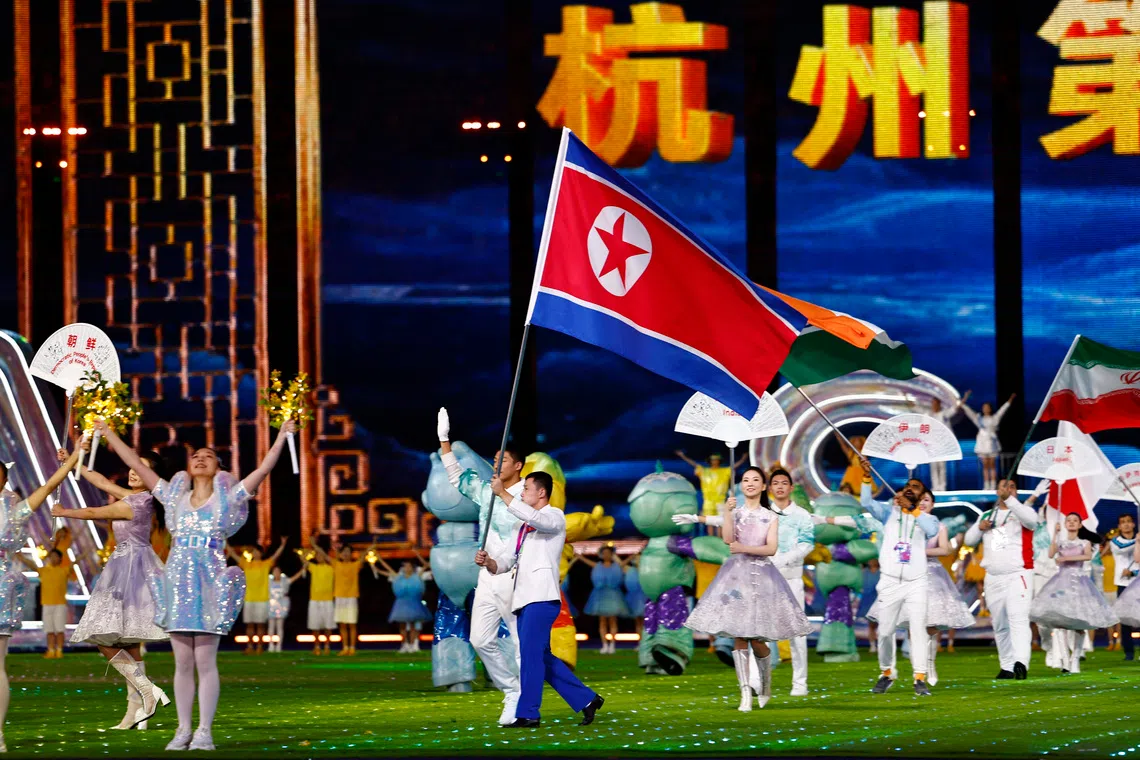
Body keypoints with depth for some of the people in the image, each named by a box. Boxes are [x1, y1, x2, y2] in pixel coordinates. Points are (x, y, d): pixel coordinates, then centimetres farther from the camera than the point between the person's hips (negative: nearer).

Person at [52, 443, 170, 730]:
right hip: (126, 565, 10)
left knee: (105, 640, -12)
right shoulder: (140, 498, 9)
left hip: (131, 567, -10)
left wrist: (64, 512, 13)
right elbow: (104, 483, 19)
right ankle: (134, 711, 6)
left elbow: (93, 513, -4)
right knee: (130, 644, 8)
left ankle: (148, 690, -18)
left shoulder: (132, 505, -17)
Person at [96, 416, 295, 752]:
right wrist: (109, 434, 16)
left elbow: (264, 468, -1)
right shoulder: (175, 496, 14)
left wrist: (282, 436, -8)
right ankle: (184, 730, 8)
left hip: (210, 584, -3)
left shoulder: (228, 498, 6)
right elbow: (136, 465, 16)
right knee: (183, 663, 4)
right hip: (178, 582, 3)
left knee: (205, 660, -5)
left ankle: (204, 731, -2)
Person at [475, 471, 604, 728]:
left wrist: (502, 493, -18)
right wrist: (488, 562, -3)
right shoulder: (525, 526, 24)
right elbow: (507, 561, 19)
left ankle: (527, 713, -11)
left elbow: (531, 516, -23)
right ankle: (586, 700, 15)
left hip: (541, 597, -9)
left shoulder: (554, 517, 0)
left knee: (530, 653, -12)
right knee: (541, 657, 9)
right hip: (524, 599, 9)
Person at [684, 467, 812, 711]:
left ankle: (766, 684, 24)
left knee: (756, 640, -4)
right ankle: (745, 694, -9)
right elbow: (728, 539, -6)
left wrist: (745, 548, -16)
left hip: (762, 574, -1)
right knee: (739, 637, -7)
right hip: (737, 573, 1)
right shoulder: (735, 512, 10)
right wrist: (728, 512, -13)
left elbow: (772, 548, -4)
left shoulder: (770, 517, 8)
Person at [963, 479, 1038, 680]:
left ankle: (1021, 663, -33)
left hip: (1018, 576, -6)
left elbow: (1031, 519, -23)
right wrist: (979, 527, -3)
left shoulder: (1022, 512, 2)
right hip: (993, 578, 6)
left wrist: (1009, 498, -32)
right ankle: (1007, 666, 15)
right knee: (999, 625, 8)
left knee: (1018, 618, -21)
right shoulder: (987, 516, 17)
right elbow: (969, 540, 18)